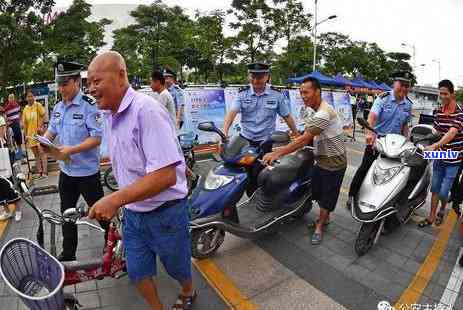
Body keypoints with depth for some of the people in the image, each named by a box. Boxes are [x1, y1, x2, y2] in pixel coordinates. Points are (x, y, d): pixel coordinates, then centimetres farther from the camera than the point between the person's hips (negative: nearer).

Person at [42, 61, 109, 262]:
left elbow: (97, 138, -21)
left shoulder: (89, 106, -16)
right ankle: (68, 253, 34)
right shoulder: (58, 108, 7)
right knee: (66, 213, 17)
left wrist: (71, 150, -27)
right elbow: (52, 130, 18)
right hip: (66, 170, 7)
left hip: (87, 171, -7)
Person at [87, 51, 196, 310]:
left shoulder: (146, 110, -24)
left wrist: (116, 199, -32)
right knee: (137, 272, 18)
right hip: (132, 212, 7)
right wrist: (119, 202, 19)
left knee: (177, 267, 19)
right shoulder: (112, 116, 4)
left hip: (165, 213, -7)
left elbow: (166, 175, -31)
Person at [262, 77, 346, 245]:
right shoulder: (316, 112, 7)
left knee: (327, 196, 7)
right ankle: (324, 217, 40)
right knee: (317, 191, 19)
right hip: (321, 160, 9)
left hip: (333, 162, -9)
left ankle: (320, 226, 23)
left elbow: (304, 139, -31)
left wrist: (277, 153, -33)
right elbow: (308, 138, 8)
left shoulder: (324, 113, -26)